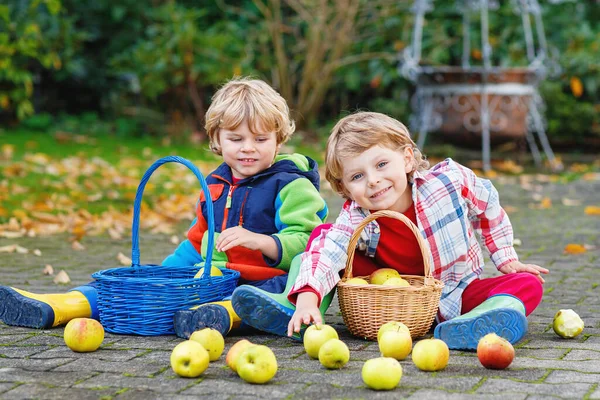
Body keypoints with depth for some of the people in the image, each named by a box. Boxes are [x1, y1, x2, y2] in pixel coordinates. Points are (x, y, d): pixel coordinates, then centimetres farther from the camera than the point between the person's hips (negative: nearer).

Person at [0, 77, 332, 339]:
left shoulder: (291, 186, -3)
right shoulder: (215, 184, 18)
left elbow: (304, 245, -14)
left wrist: (258, 240, -29)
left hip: (264, 279, -6)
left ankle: (224, 314, -69)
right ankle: (50, 308, -17)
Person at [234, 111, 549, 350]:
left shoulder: (450, 180, -22)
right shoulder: (356, 220, -21)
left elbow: (488, 205, -2)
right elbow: (325, 253, -37)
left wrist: (507, 259, 5)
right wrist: (307, 299, -56)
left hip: (456, 291, 0)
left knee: (528, 284, -27)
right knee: (323, 232, -12)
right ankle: (294, 311, -23)